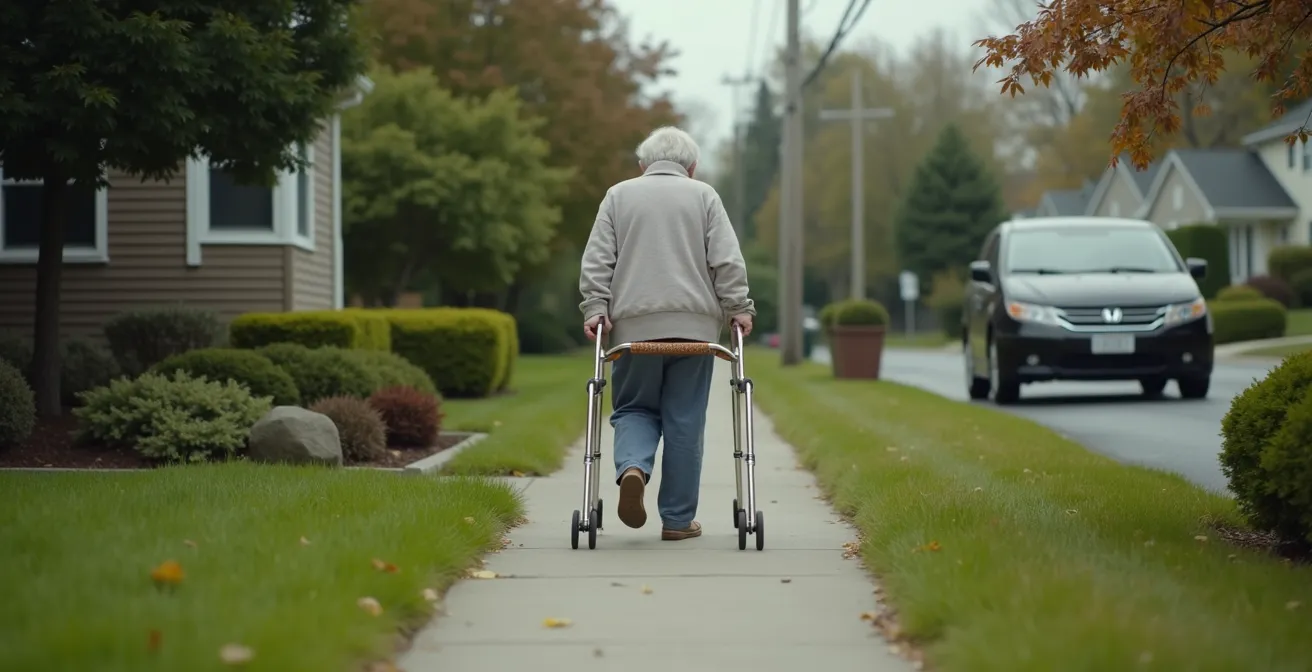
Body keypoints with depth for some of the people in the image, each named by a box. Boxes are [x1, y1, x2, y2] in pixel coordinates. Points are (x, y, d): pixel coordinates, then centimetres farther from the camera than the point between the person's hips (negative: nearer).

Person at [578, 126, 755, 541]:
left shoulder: (618, 196, 12)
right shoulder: (703, 196, 9)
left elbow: (596, 262, 4)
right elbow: (727, 261, 0)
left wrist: (595, 309, 3)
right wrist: (738, 308, 3)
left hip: (634, 325, 1)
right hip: (693, 325, -1)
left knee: (634, 408, 13)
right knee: (684, 422, 4)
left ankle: (632, 468, -17)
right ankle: (678, 519, 5)